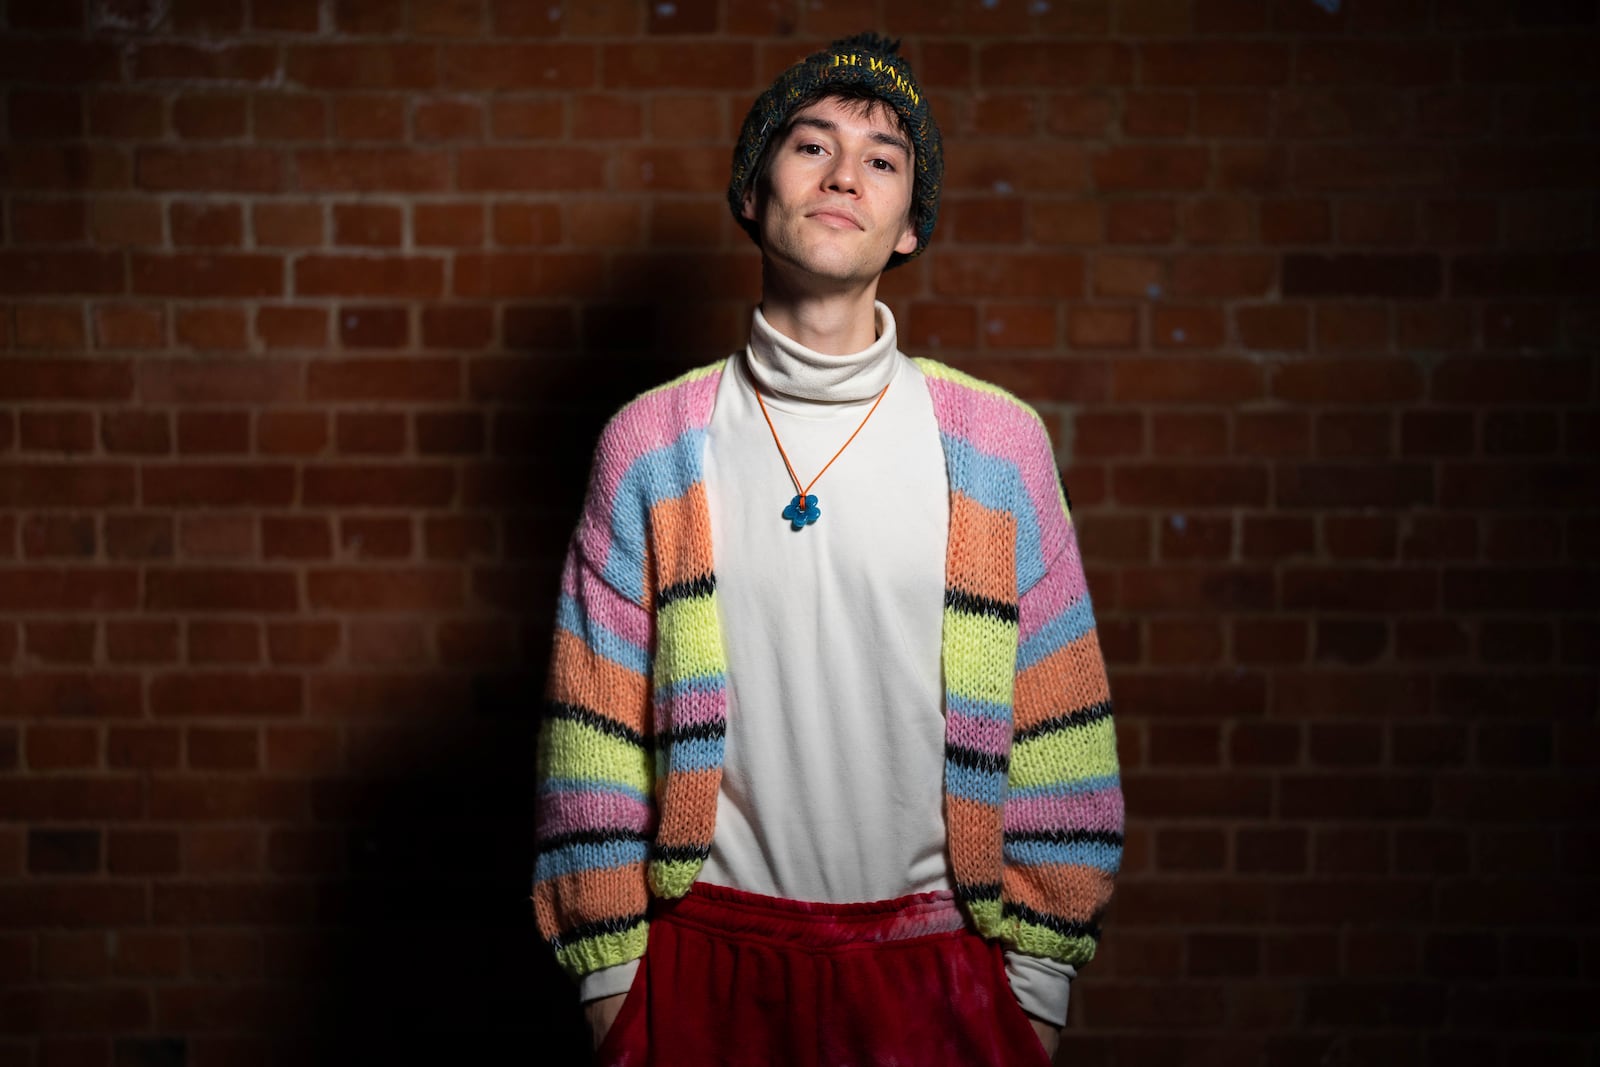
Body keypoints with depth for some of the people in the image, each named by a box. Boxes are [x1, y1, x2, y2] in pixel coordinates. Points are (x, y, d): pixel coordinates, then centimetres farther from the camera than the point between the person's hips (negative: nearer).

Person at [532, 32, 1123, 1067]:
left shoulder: (998, 445, 1)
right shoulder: (651, 445, 1)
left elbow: (1055, 728, 2)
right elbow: (594, 724, 2)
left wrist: (1039, 984, 1)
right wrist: (610, 978, 0)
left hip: (938, 968, 1)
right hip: (709, 960, 0)